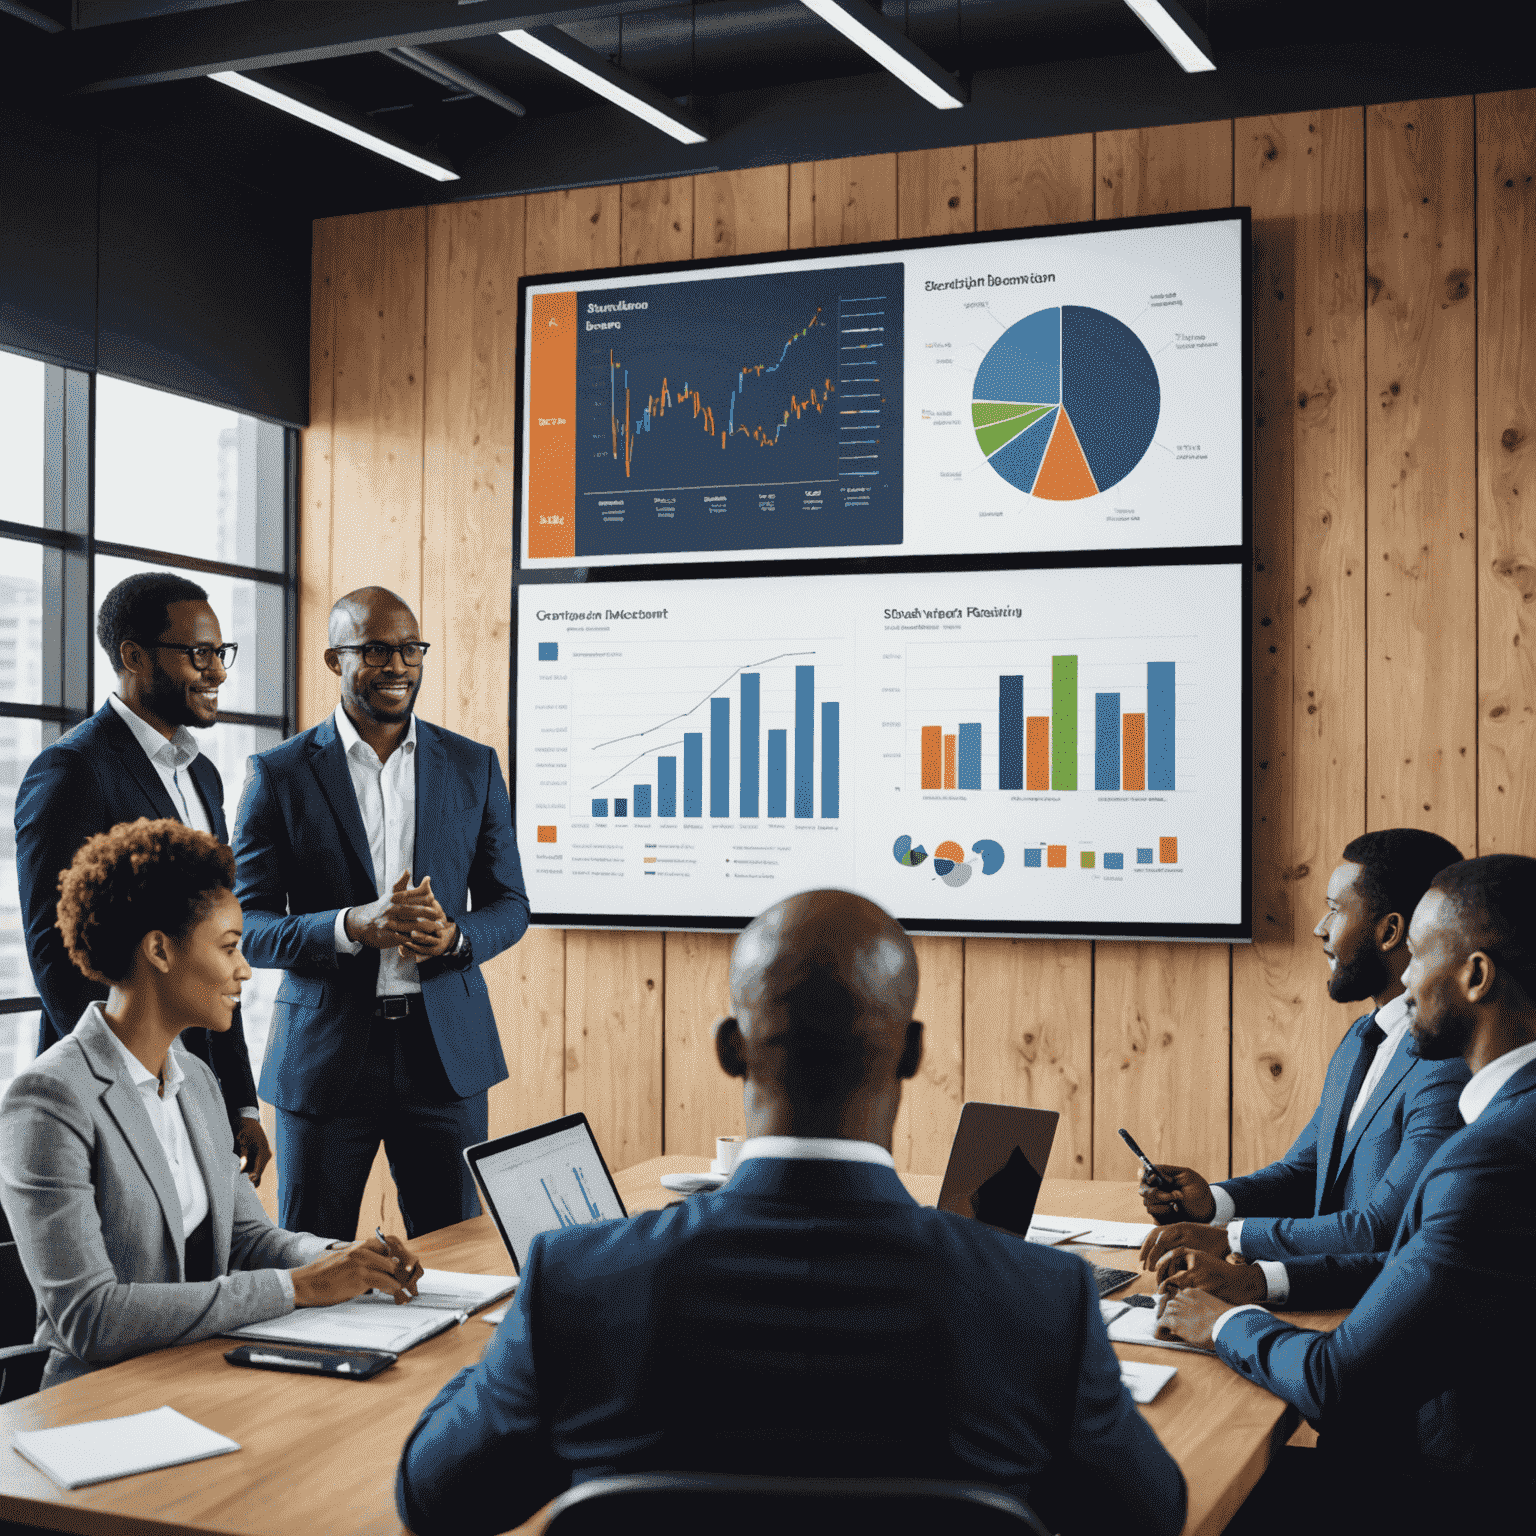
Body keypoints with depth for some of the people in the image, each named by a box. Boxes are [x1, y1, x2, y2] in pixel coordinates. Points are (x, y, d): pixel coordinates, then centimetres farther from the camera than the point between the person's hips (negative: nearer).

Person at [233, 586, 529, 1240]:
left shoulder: (474, 767, 6)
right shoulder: (280, 774, -1)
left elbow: (510, 905, 9)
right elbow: (248, 927, -4)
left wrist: (453, 935, -13)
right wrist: (354, 926, -22)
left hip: (446, 1046, 2)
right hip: (325, 1056, -2)